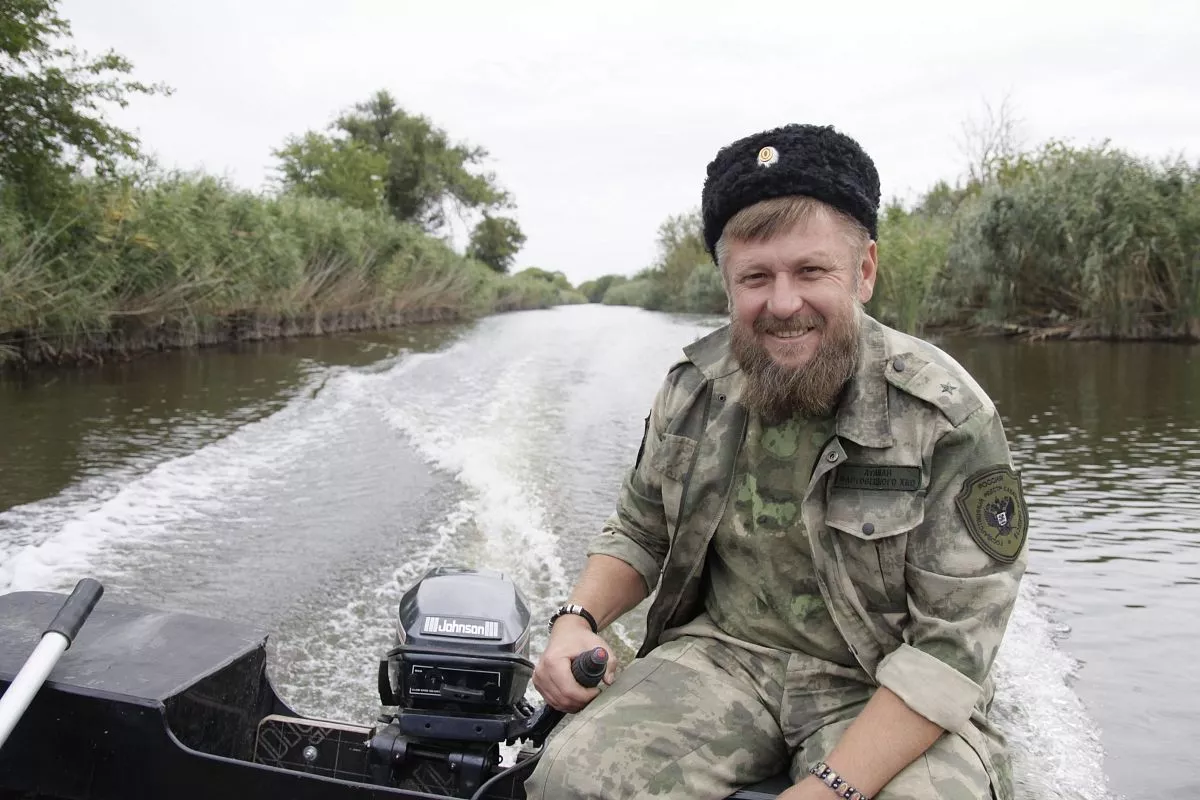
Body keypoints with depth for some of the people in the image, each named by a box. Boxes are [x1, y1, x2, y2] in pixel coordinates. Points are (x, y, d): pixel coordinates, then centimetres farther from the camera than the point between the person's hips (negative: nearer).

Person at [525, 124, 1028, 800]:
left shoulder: (949, 417, -14)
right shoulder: (695, 388, 1)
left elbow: (952, 642, -16)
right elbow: (639, 534, 14)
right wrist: (579, 618, -6)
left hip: (879, 690, -2)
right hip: (722, 655, 3)